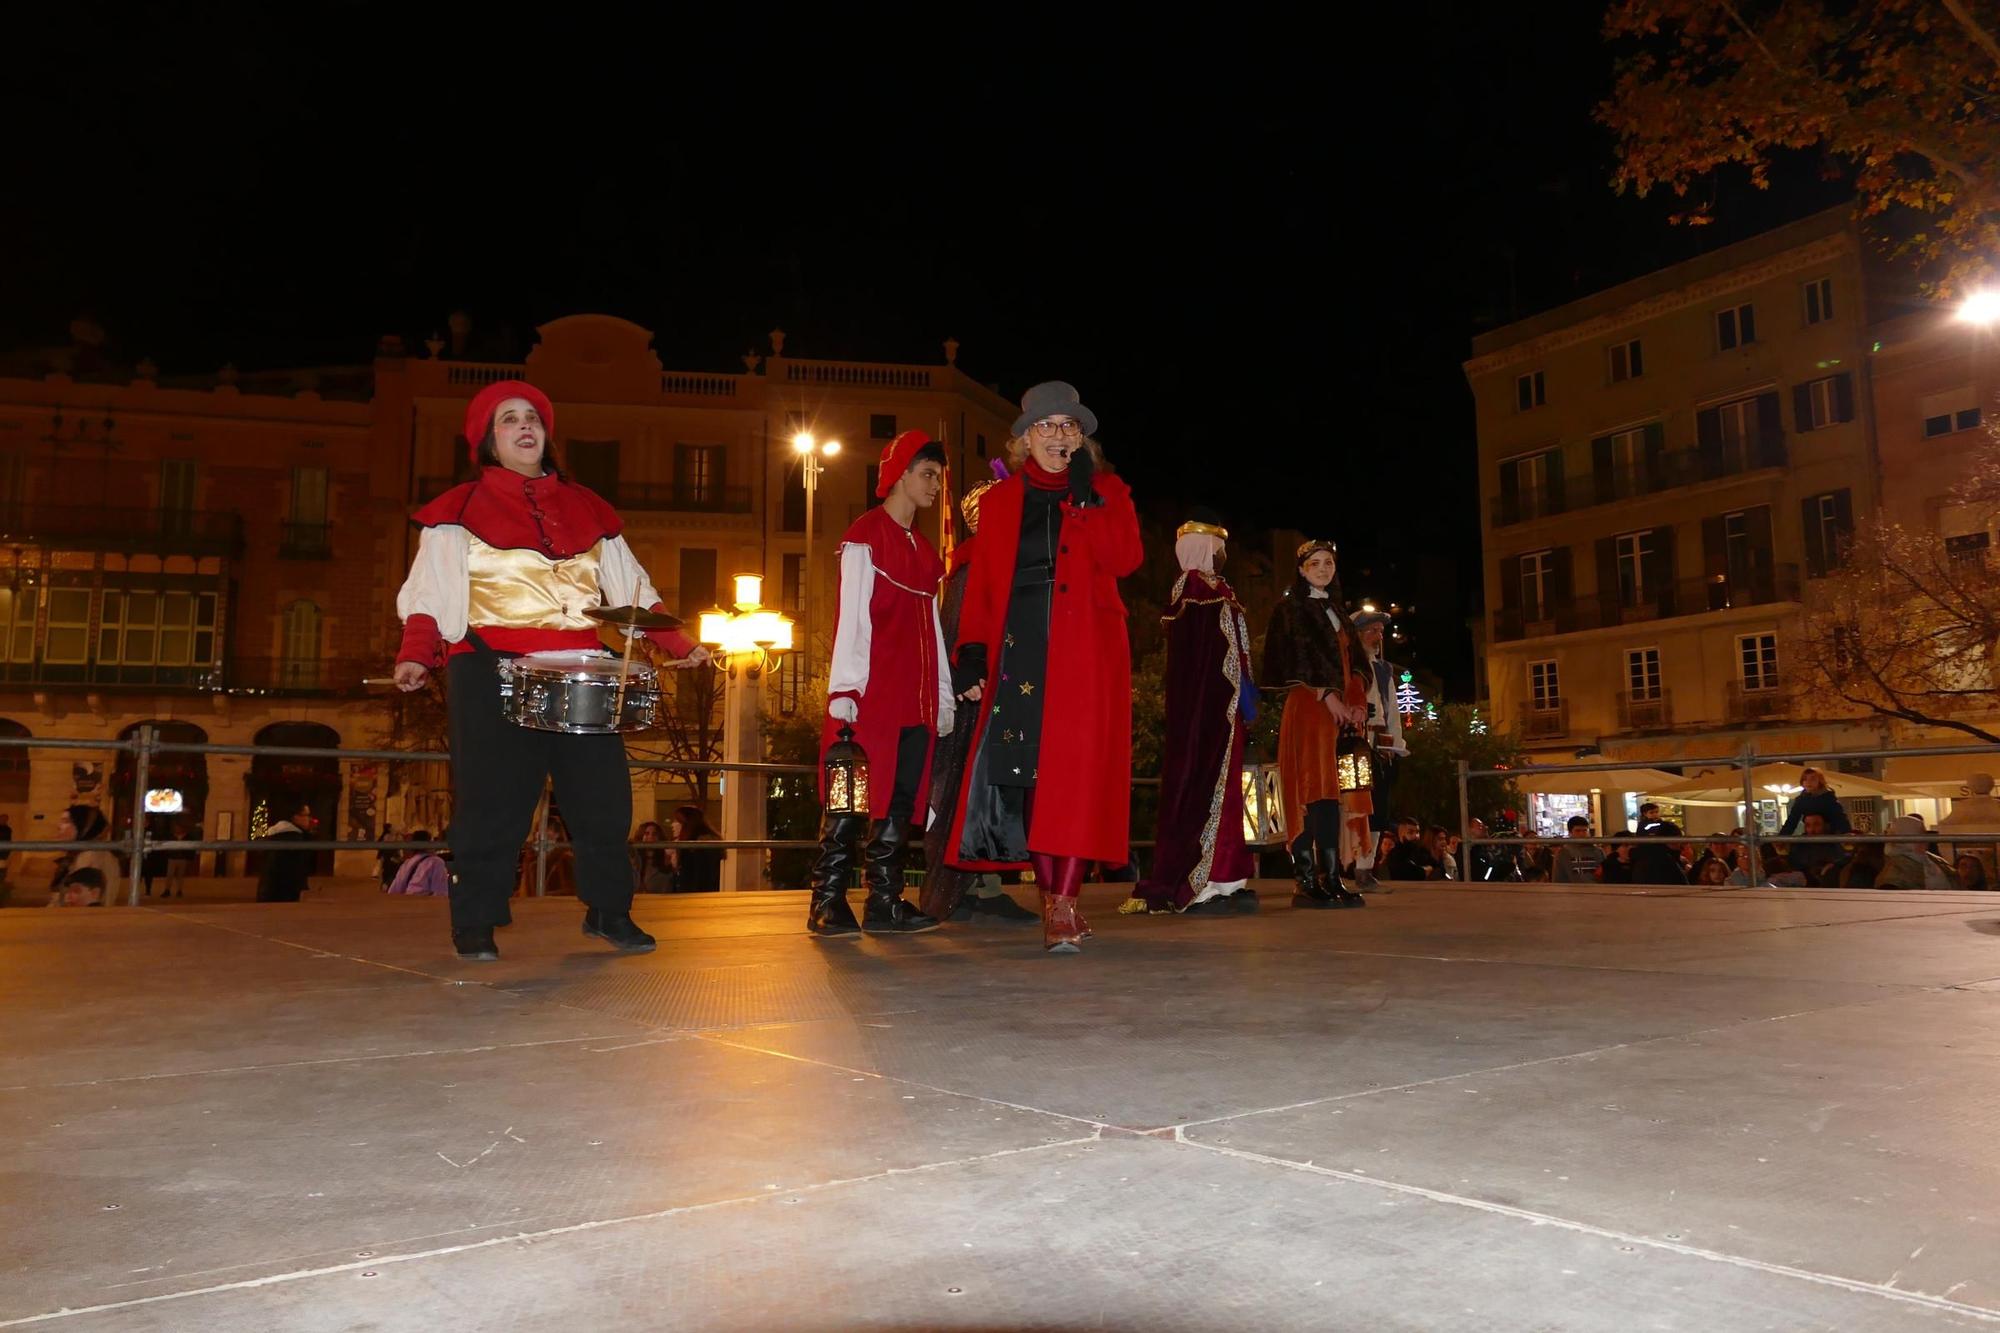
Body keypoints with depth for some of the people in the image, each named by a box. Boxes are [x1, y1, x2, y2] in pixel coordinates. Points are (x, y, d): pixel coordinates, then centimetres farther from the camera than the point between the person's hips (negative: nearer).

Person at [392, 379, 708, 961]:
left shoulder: (586, 508, 18)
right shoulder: (461, 509, 8)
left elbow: (631, 587, 17)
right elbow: (430, 593, -1)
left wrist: (679, 644, 8)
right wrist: (415, 656, -17)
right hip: (493, 672, -3)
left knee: (603, 794, 2)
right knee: (493, 800, -3)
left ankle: (609, 911, 16)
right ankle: (475, 924, 10)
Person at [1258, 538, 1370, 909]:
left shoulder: (1337, 613, 24)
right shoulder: (1292, 608, 3)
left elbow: (1355, 661, 19)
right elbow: (1302, 655, -9)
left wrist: (1358, 701, 3)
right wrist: (1327, 695, -16)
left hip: (1343, 709, 7)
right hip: (1309, 708, -7)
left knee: (1336, 793, 0)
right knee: (1315, 791, -13)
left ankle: (1331, 878, -1)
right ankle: (1309, 881, -14)